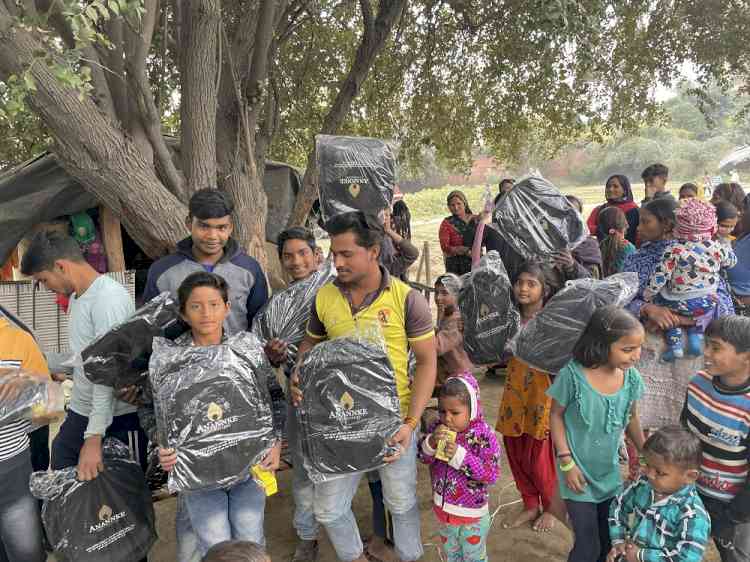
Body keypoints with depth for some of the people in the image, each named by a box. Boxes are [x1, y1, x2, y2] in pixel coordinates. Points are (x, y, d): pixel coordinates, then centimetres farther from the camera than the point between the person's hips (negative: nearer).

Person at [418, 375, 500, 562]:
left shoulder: (484, 435, -24)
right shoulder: (437, 429, -10)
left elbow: (491, 474, -27)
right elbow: (423, 457, -4)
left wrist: (459, 456, -36)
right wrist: (432, 441, -26)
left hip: (472, 514, -4)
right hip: (443, 509, 4)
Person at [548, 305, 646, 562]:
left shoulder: (631, 377, -10)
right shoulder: (572, 376, -23)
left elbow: (631, 418, 7)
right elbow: (556, 416, -11)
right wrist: (566, 462, -12)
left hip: (610, 472, 5)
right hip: (579, 473, -4)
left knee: (609, 541, 19)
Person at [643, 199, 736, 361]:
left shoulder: (674, 251, -16)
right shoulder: (717, 248, -6)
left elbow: (660, 276, -14)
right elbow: (731, 260, 15)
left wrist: (647, 295, 0)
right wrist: (725, 245, 34)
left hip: (679, 304, -3)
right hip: (707, 304, 3)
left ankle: (674, 343, 15)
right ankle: (696, 336, 21)